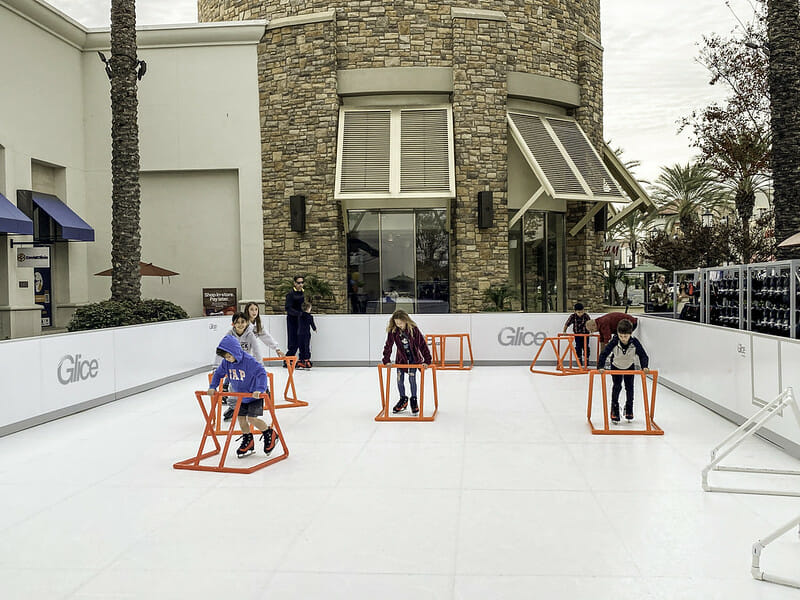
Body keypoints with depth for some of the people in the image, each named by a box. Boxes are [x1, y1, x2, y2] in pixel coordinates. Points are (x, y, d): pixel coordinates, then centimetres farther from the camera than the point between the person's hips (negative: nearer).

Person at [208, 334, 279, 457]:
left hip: (255, 395, -7)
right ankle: (248, 443, 23)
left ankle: (270, 434, 10)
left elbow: (261, 373, -35)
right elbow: (218, 374, 6)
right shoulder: (226, 362, -10)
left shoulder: (249, 361, -30)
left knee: (252, 418, -13)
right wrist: (212, 387, -5)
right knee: (241, 418, 6)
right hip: (241, 395, 7)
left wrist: (259, 389, -46)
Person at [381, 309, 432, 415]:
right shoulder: (392, 331, -18)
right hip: (401, 357, 3)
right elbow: (388, 345, -14)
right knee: (399, 379, 5)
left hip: (413, 357, -3)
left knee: (412, 378, -9)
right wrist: (386, 360, -21)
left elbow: (422, 344, -21)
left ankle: (414, 400, 10)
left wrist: (427, 360, -25)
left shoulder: (413, 329, -23)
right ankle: (403, 399, 26)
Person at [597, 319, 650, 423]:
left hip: (630, 366, 1)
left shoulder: (635, 343, -31)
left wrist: (644, 367, -41)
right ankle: (614, 410, 2)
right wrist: (600, 367, -42)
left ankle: (629, 410, 22)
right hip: (616, 366, -1)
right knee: (617, 386, -9)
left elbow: (643, 355, -25)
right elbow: (604, 353, -31)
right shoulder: (614, 342, -33)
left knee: (629, 387, 4)